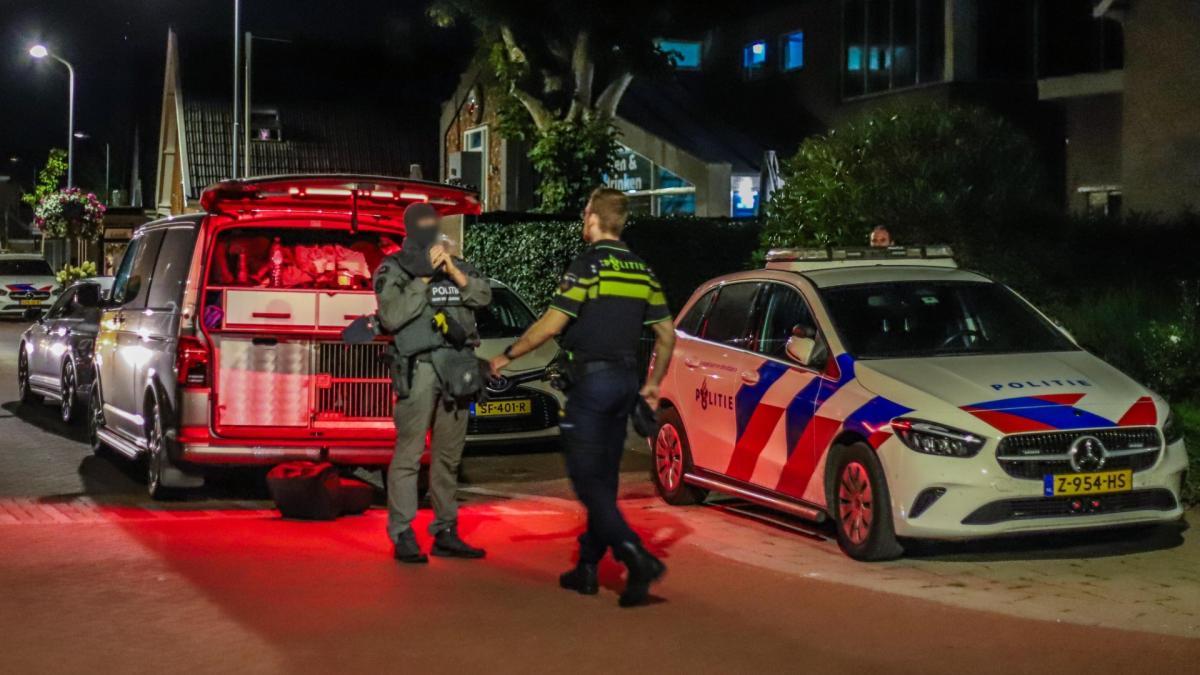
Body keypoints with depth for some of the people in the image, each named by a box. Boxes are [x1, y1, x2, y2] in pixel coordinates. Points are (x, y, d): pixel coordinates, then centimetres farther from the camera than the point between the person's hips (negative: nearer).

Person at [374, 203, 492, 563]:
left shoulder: (456, 265, 17)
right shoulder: (392, 269, 2)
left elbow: (483, 296, 3)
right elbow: (391, 316, -12)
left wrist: (453, 271, -9)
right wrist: (424, 278, -12)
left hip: (457, 368, 5)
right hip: (418, 369, -5)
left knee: (449, 455, 9)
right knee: (409, 454, -8)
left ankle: (445, 533, 16)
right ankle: (402, 537, -5)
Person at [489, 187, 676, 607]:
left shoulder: (588, 265, -12)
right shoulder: (641, 271, 10)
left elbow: (550, 325, -16)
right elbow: (667, 334, 13)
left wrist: (508, 356, -4)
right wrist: (654, 383, 24)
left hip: (592, 380, -7)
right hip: (625, 380, 7)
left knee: (587, 479, -6)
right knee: (604, 479, 13)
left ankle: (638, 559, -21)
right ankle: (587, 567, 19)